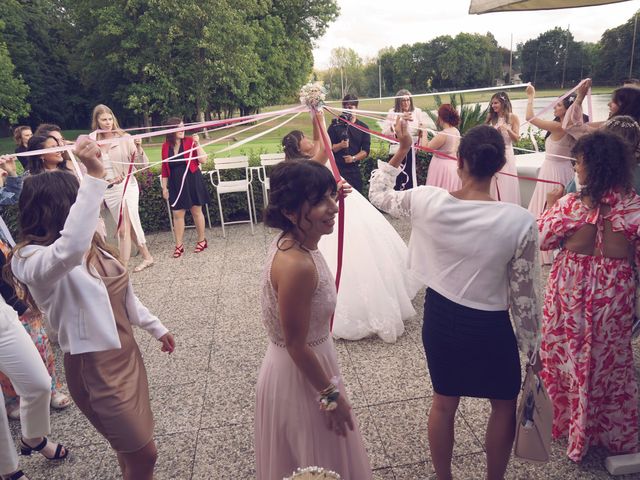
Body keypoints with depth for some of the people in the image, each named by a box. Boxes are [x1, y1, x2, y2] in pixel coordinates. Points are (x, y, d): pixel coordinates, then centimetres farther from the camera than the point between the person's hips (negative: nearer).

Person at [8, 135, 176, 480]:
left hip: (126, 353, 8)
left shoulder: (91, 246, 2)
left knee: (135, 446, 24)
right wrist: (95, 176, -51)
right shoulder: (32, 260, -23)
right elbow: (70, 248, -48)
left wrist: (155, 327, 21)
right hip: (93, 367, -7)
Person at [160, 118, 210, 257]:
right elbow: (165, 168, 5)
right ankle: (179, 245, 14)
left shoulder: (189, 142, -5)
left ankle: (202, 240, 23)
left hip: (192, 181, -2)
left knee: (196, 211, 7)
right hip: (176, 184, 2)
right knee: (177, 214, 4)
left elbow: (203, 160, -11)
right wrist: (164, 187, 4)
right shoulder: (166, 146, 1)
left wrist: (197, 144, -18)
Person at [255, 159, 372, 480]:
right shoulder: (298, 266, -34)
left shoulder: (291, 242, -10)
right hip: (299, 374, -8)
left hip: (301, 364, 8)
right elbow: (297, 345, -26)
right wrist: (332, 395, -15)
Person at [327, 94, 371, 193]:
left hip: (354, 169, 2)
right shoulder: (335, 125, 5)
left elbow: (366, 150, 2)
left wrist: (354, 158, -14)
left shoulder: (363, 127, 9)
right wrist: (340, 145, -18)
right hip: (336, 168, -1)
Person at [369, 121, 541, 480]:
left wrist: (402, 151, 11)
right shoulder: (520, 221, -19)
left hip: (439, 316, 3)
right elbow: (523, 295, -11)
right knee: (504, 405, 25)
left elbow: (379, 195, 5)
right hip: (488, 325, -2)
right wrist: (532, 345, 4)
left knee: (444, 402, 24)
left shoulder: (427, 201, -16)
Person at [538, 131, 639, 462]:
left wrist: (551, 206, 9)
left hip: (571, 291, -2)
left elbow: (542, 239, -5)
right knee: (611, 361, 21)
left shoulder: (570, 205, -20)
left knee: (568, 357, 19)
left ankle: (566, 420, 40)